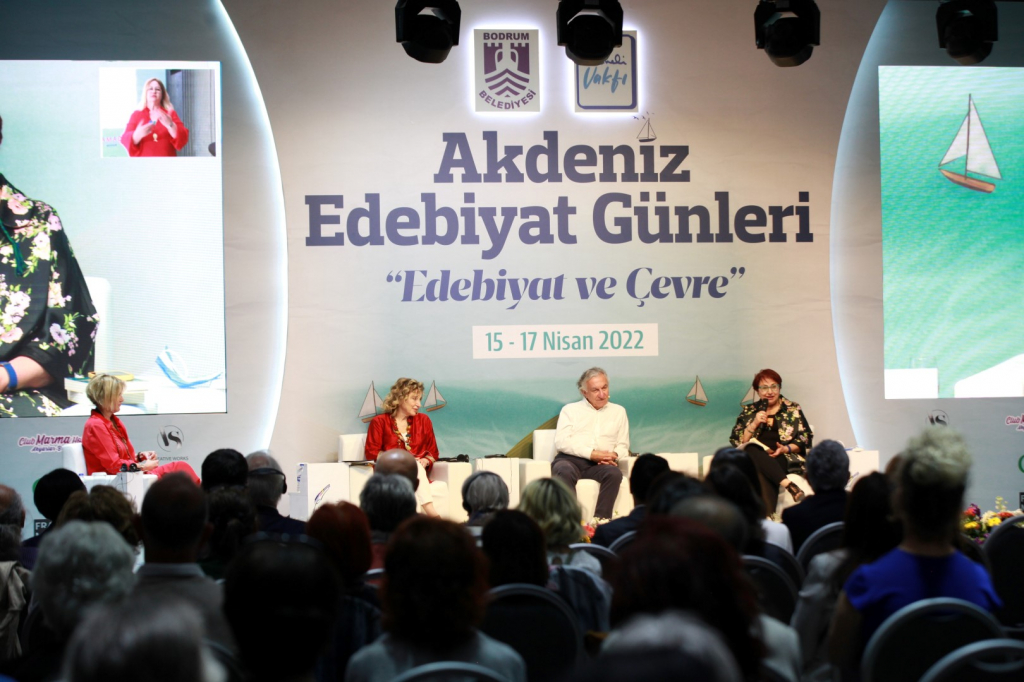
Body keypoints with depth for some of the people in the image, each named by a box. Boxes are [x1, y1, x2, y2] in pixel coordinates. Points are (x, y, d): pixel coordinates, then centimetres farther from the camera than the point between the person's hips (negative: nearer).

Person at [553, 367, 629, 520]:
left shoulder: (618, 411, 22)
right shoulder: (570, 410, 14)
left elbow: (623, 446, 19)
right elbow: (561, 442, 0)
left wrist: (614, 455, -7)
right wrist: (592, 454, -11)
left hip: (600, 465, 2)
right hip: (570, 460, -2)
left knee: (615, 473, -33)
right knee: (564, 471, -37)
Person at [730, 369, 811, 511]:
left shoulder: (793, 410, 16)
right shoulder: (748, 411, 20)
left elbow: (805, 440, 8)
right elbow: (737, 442, 10)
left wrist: (785, 448, -11)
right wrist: (754, 424, -4)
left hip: (784, 458, -1)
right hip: (754, 458, 1)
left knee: (765, 476, -37)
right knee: (752, 450, -37)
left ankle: (768, 514, -50)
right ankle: (787, 483, -48)